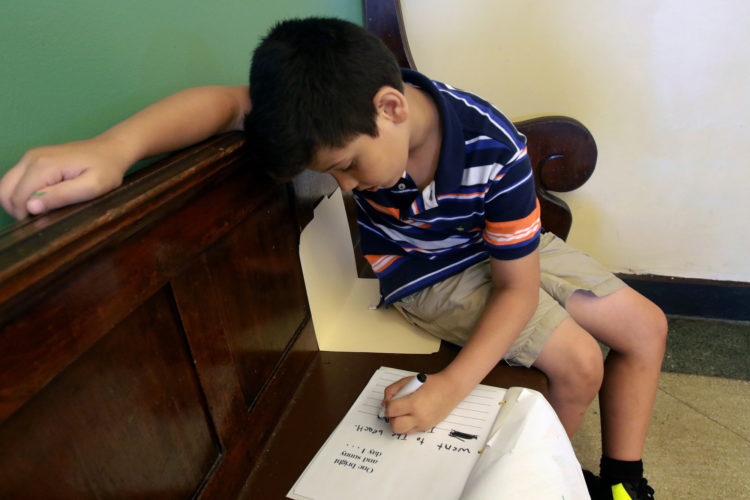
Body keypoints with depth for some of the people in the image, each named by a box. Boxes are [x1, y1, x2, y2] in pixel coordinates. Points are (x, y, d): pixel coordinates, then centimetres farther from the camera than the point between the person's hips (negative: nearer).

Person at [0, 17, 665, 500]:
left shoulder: (495, 150, -31)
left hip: (507, 249, 3)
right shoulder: (344, 115, -29)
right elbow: (227, 101, -31)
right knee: (578, 363, -15)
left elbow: (516, 288, -25)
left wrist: (449, 388, -36)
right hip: (425, 274, -2)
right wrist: (113, 148, -51)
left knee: (647, 326, 2)